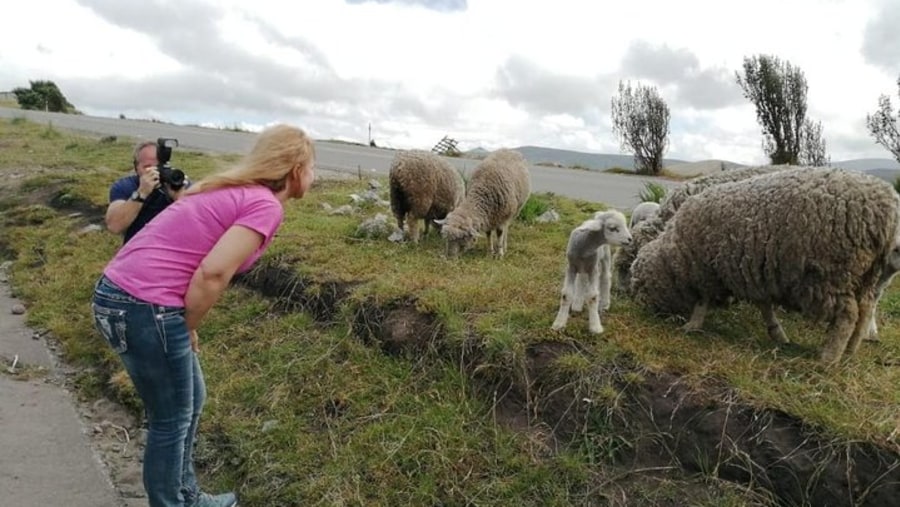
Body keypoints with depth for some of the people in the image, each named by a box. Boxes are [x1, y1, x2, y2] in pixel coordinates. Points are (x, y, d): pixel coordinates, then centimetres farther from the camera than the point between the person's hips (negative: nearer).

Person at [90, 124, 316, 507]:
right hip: (145, 308, -9)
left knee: (190, 400, 23)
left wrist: (183, 329, 13)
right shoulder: (266, 205, -12)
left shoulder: (233, 190, 15)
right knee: (172, 421, 11)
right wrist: (188, 331, -5)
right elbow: (211, 274, -22)